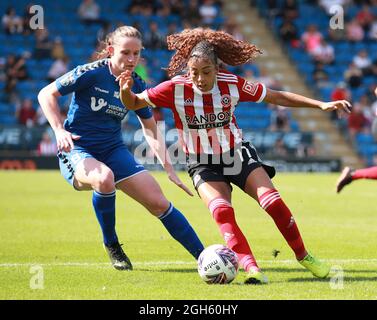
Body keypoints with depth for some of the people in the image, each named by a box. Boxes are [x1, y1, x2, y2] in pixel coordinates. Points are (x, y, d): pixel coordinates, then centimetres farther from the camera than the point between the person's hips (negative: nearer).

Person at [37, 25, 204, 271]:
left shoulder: (137, 86, 2)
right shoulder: (91, 73, -14)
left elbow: (151, 131, 14)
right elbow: (46, 94, -6)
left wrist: (169, 168, 7)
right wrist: (59, 130, -19)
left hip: (113, 150, 5)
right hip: (77, 151, -5)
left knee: (159, 203, -8)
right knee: (104, 178, -39)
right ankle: (111, 246, -15)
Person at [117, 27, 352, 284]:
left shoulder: (232, 84, -12)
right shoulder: (176, 88, -17)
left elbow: (277, 97, -2)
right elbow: (134, 103, -6)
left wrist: (321, 105, -6)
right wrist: (126, 91, -30)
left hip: (238, 154, 1)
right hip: (204, 165, -1)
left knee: (274, 202, -15)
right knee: (222, 210, -29)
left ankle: (303, 256, 6)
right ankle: (251, 267, -30)